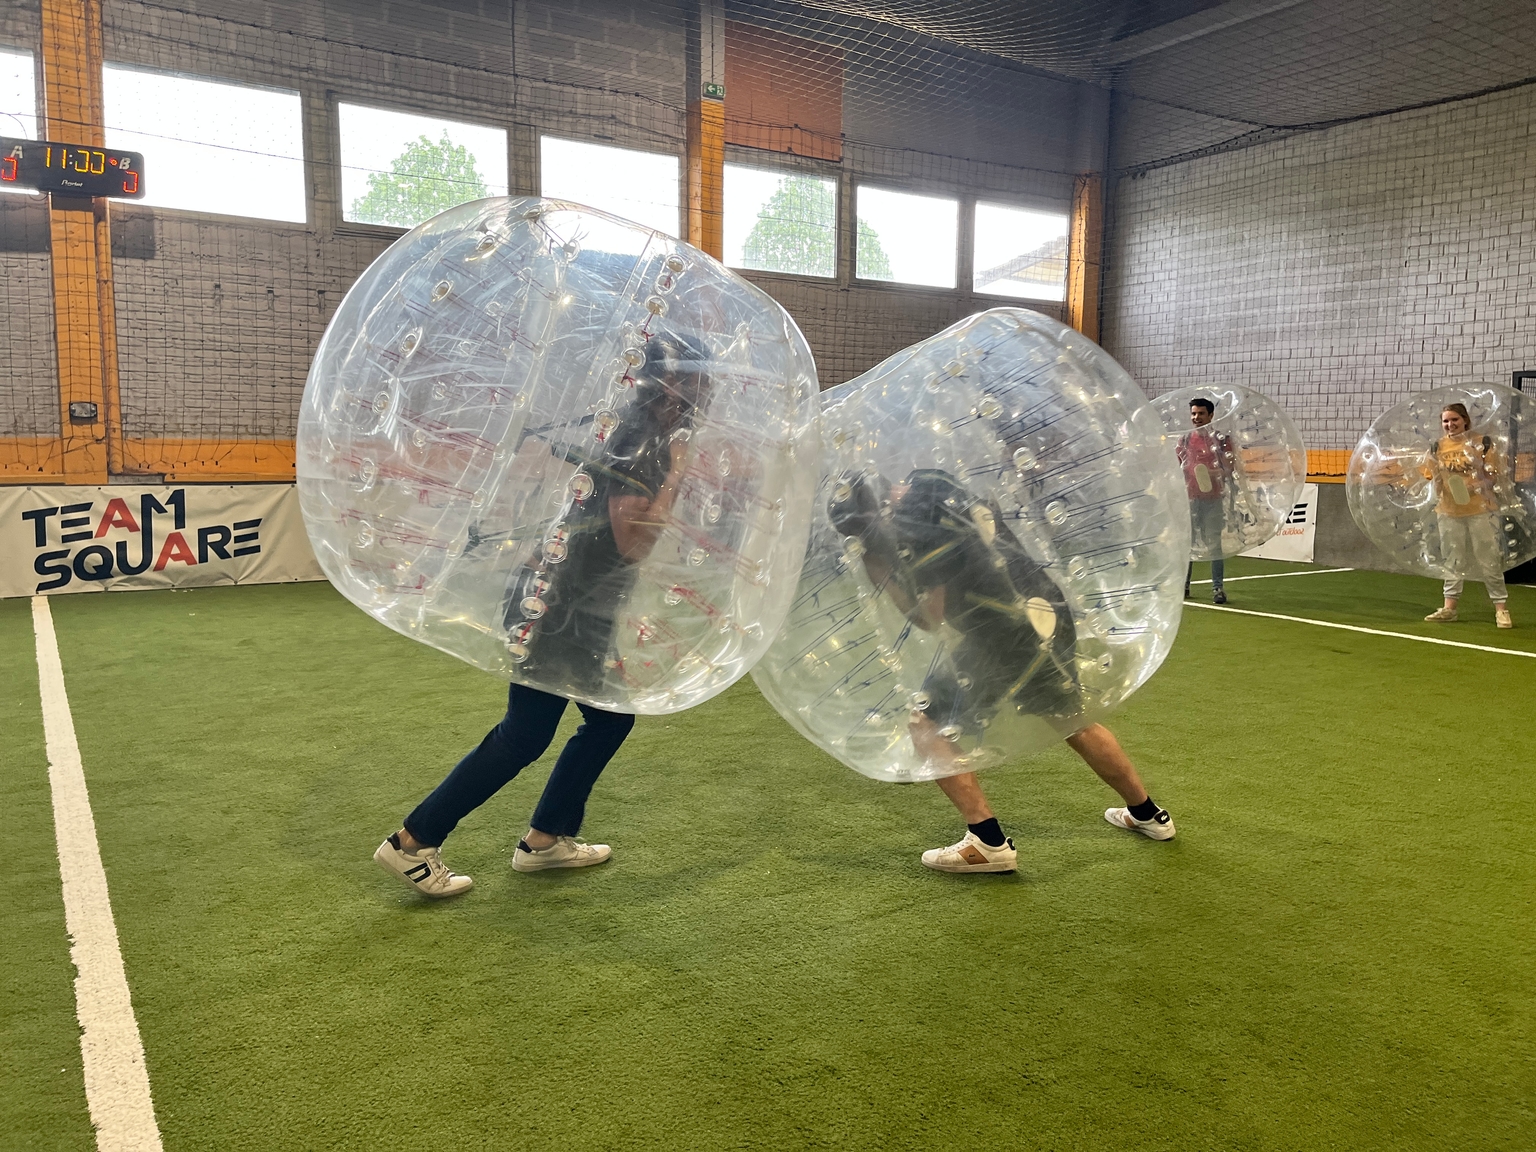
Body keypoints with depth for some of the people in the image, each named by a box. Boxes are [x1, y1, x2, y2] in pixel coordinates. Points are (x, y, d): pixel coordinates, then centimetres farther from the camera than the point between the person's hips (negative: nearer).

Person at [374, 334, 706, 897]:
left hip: (580, 615, 11)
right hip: (557, 612, -11)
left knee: (611, 718, 15)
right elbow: (633, 544, -24)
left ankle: (544, 839, 23)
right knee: (523, 736, -7)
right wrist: (675, 474, -20)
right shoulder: (637, 443, -16)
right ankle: (412, 842, 3)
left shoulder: (643, 437, 14)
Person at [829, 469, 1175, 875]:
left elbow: (928, 619, -12)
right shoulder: (930, 481, 6)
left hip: (1005, 637, -9)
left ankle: (987, 843, 2)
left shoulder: (912, 529, -19)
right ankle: (1146, 814, 42)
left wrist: (878, 566, -8)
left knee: (927, 725, 3)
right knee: (1073, 720, 27)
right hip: (1051, 612, 9)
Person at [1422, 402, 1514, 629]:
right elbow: (1433, 480, 11)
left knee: (1489, 560, 0)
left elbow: (1498, 478, -4)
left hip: (1481, 510, -3)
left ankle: (1501, 608, 8)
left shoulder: (1482, 443, -5)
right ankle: (1449, 608, 18)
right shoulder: (1438, 447, 5)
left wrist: (1483, 481, -20)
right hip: (1449, 512, 4)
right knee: (1452, 559, 11)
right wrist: (1436, 472, -7)